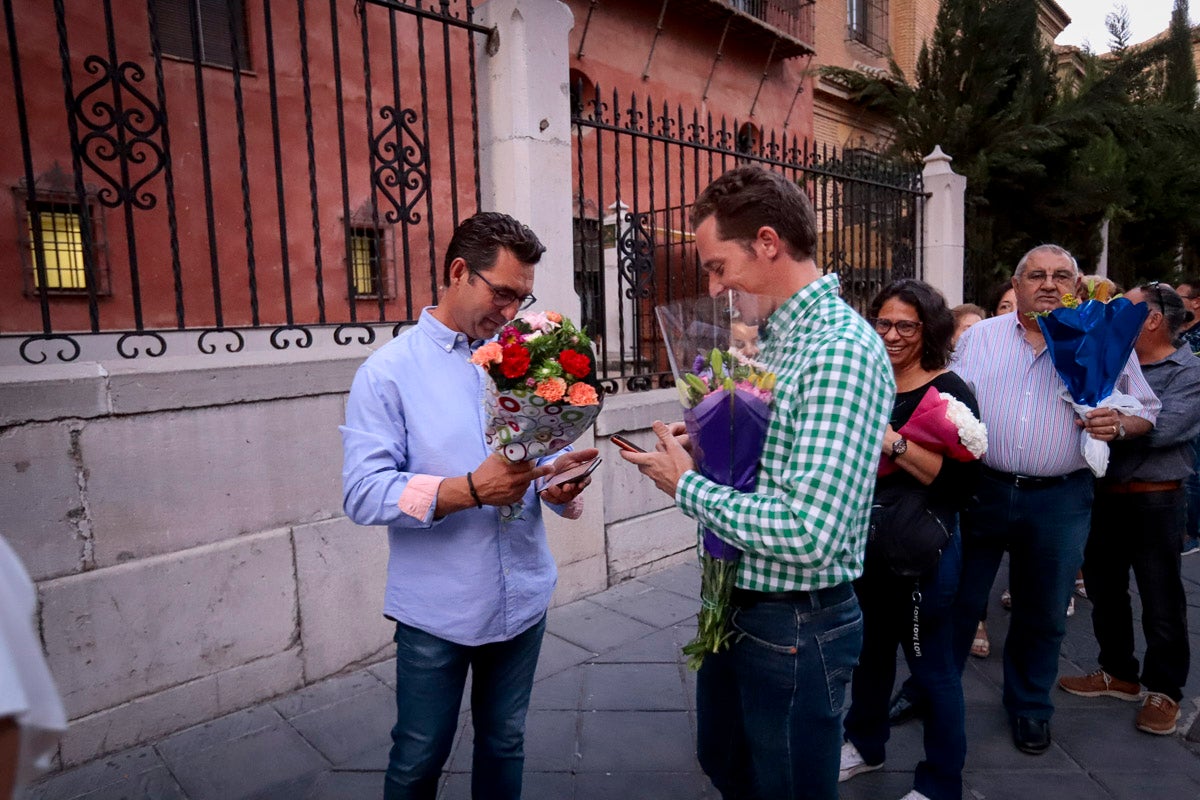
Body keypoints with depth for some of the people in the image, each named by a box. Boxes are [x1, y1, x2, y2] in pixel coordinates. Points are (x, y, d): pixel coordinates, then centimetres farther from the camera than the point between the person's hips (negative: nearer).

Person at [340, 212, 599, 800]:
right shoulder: (388, 371, -9)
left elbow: (546, 455, 8)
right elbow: (362, 493, -16)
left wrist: (562, 483, -16)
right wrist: (470, 491, -28)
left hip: (523, 601, 4)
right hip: (436, 611, -4)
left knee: (505, 746, 20)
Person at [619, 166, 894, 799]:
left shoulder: (841, 350, -24)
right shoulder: (777, 337, 7)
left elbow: (809, 532, -32)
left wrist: (688, 486, -20)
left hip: (796, 627, -9)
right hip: (737, 606, 9)